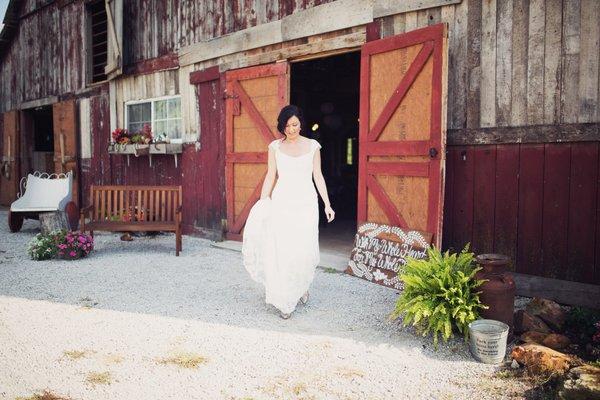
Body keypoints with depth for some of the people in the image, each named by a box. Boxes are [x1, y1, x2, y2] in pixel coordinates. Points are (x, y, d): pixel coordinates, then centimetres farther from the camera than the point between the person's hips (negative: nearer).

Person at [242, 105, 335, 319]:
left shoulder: (312, 146, 4)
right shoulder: (275, 146, 5)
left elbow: (318, 176, 7)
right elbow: (270, 176, 7)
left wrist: (327, 204, 4)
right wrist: (261, 204, 1)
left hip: (305, 202, 0)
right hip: (281, 202, 0)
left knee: (304, 250, -4)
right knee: (280, 251, -3)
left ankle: (302, 285, 27)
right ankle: (284, 301, 7)